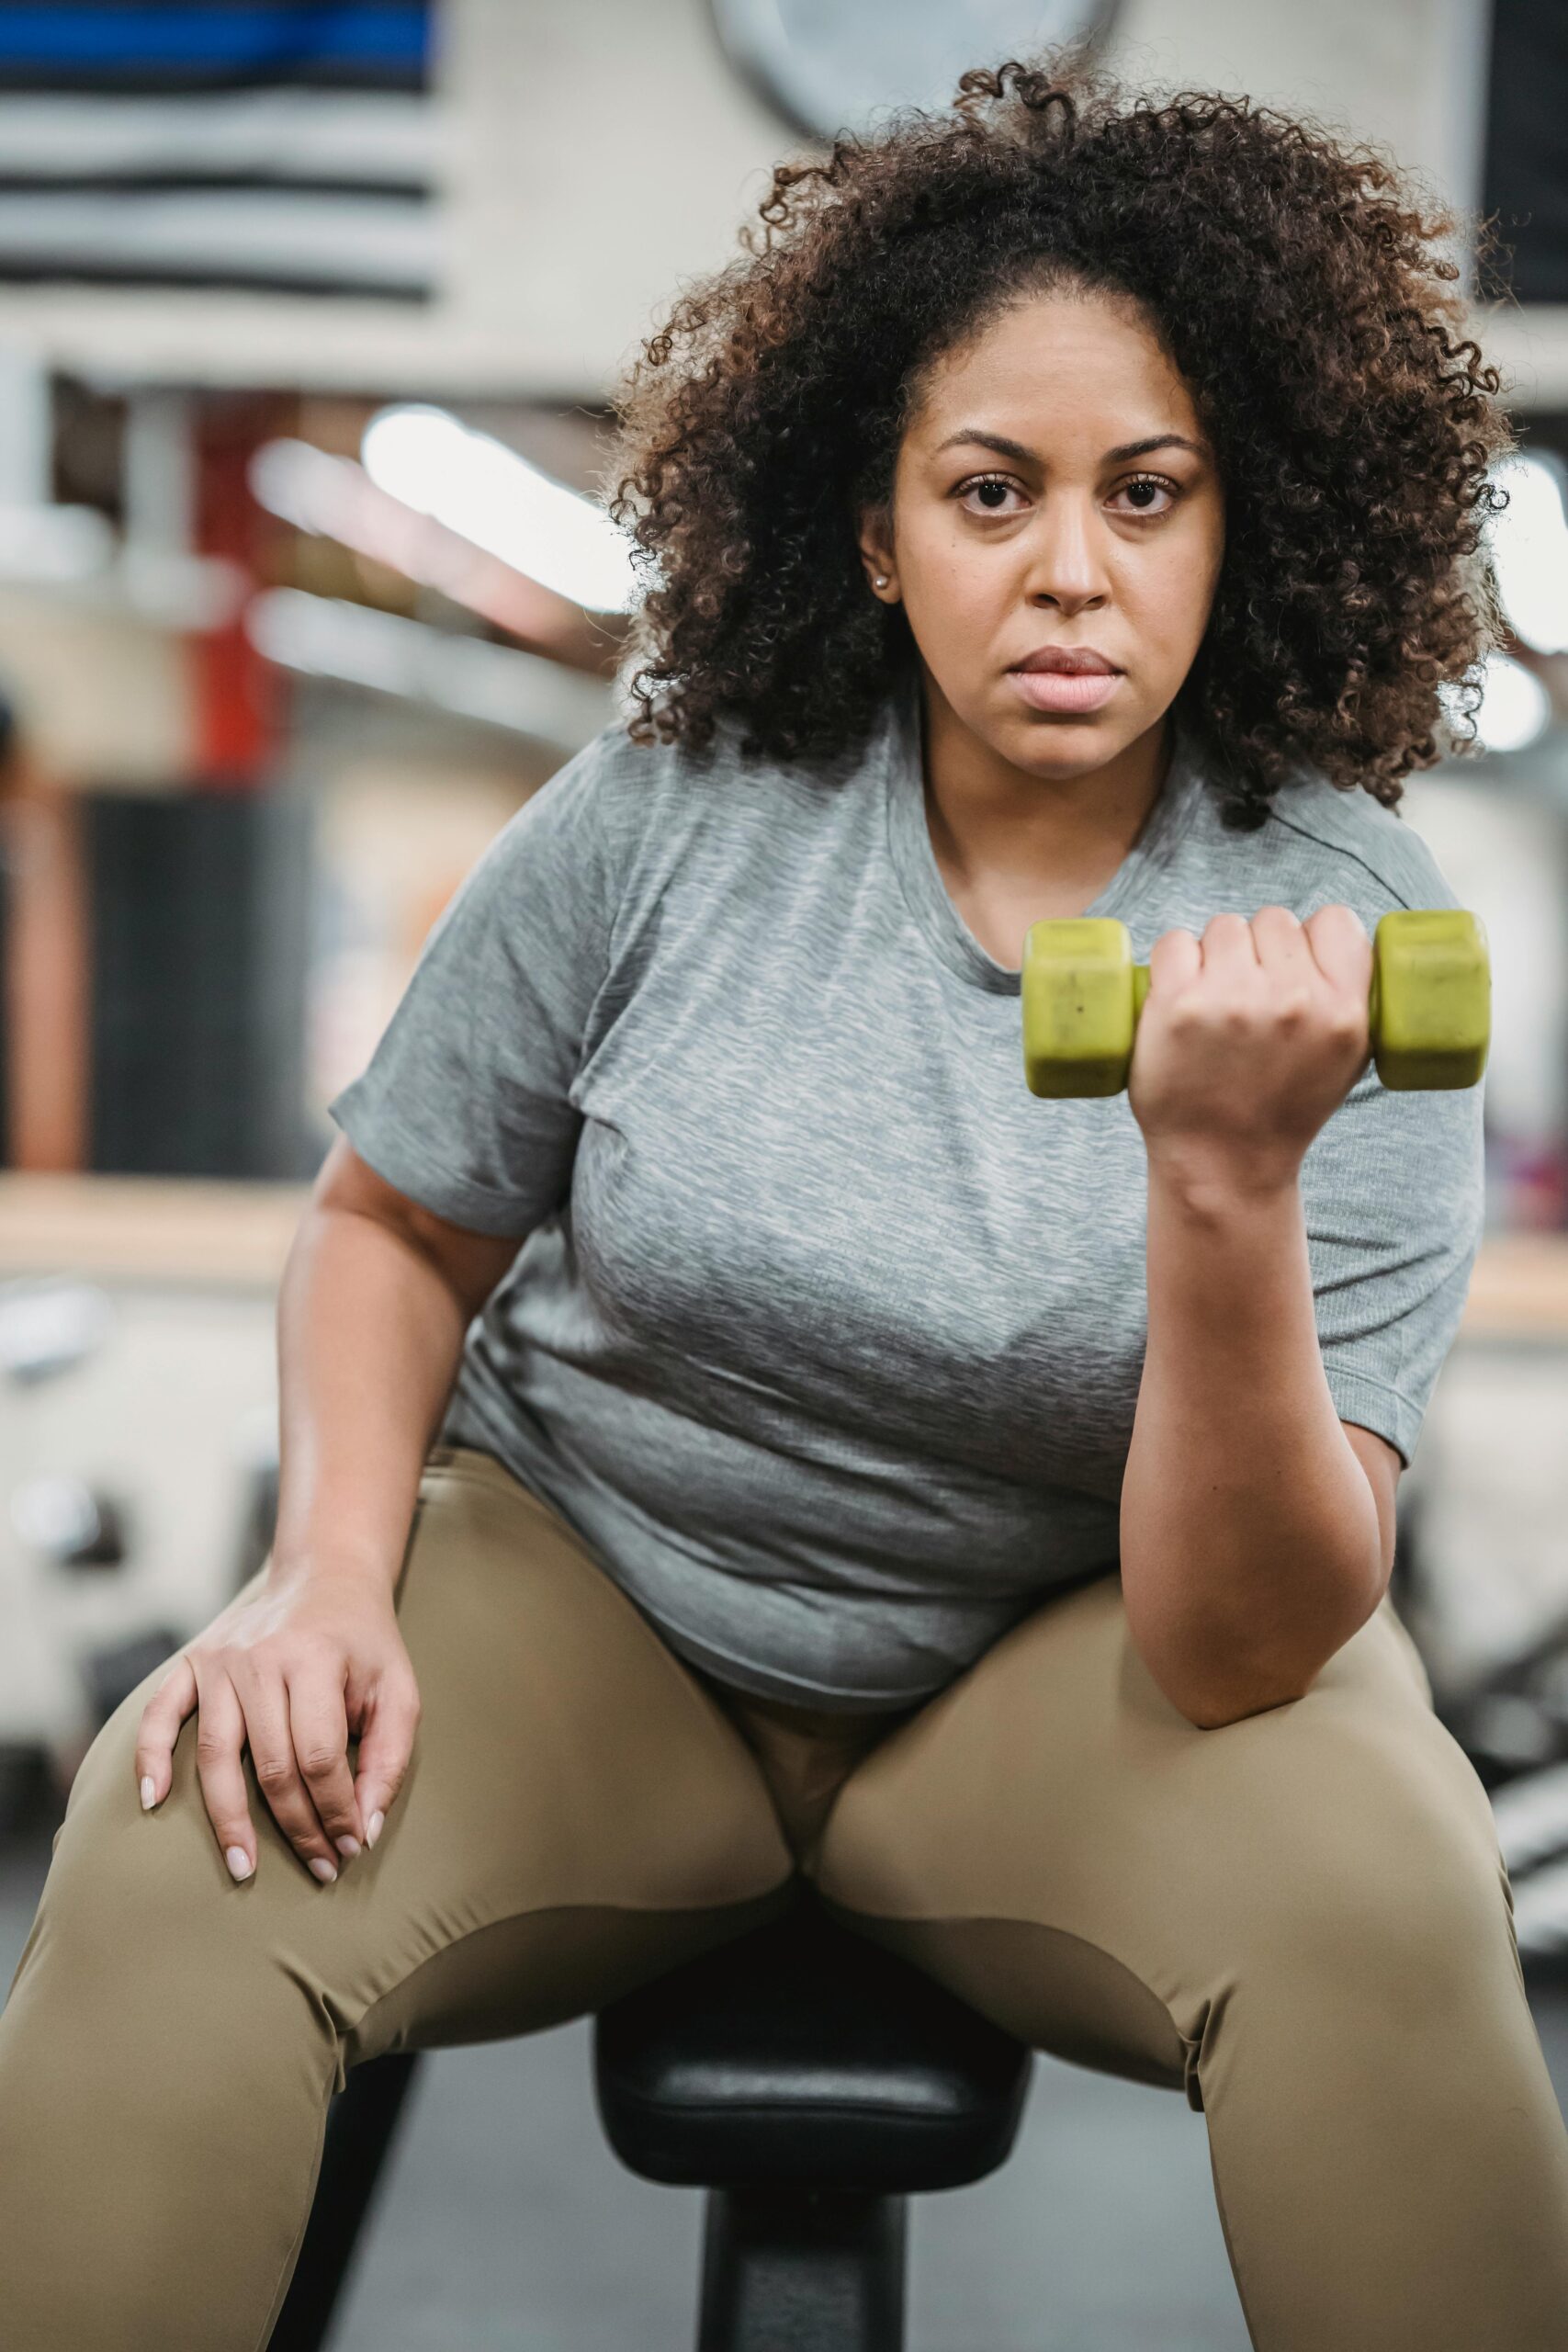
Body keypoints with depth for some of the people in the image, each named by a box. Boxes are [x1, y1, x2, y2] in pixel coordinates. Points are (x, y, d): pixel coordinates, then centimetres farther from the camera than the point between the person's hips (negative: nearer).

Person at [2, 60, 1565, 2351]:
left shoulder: (1346, 930, -15)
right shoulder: (671, 816, -12)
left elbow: (1246, 1647, -22)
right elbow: (393, 1227, 4)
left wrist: (1228, 1184, -38)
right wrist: (334, 1569, -14)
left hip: (1067, 1643, 0)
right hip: (582, 1582, 1)